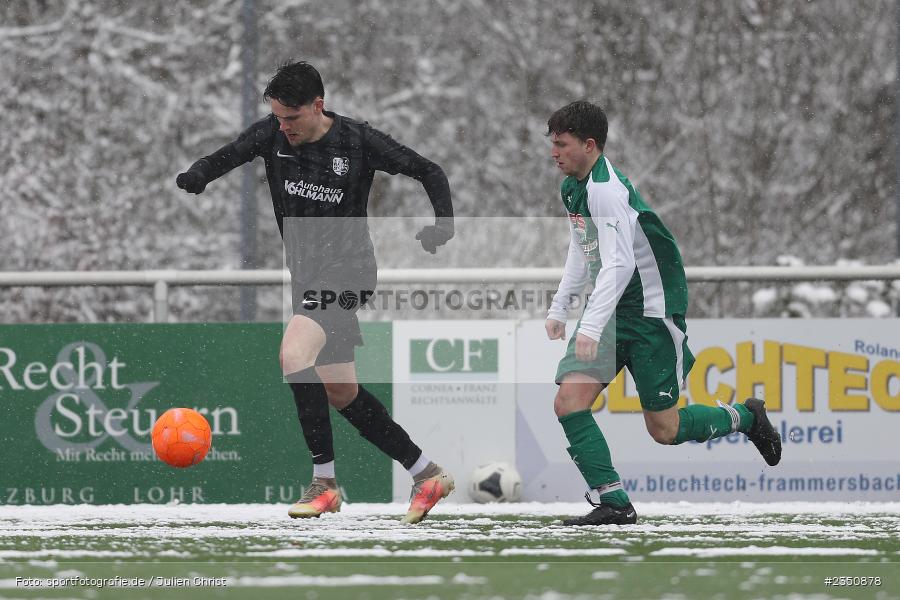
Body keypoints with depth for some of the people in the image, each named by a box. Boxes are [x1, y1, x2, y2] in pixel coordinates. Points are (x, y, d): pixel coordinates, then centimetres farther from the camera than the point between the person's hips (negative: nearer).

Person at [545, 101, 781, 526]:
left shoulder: (606, 190, -23)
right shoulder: (573, 187, 8)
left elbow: (619, 264, -31)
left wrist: (591, 326, -37)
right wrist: (559, 307, 24)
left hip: (650, 312, -8)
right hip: (608, 308, 8)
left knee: (664, 430, 0)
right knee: (569, 402, -11)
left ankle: (743, 418, 27)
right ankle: (613, 503, -8)